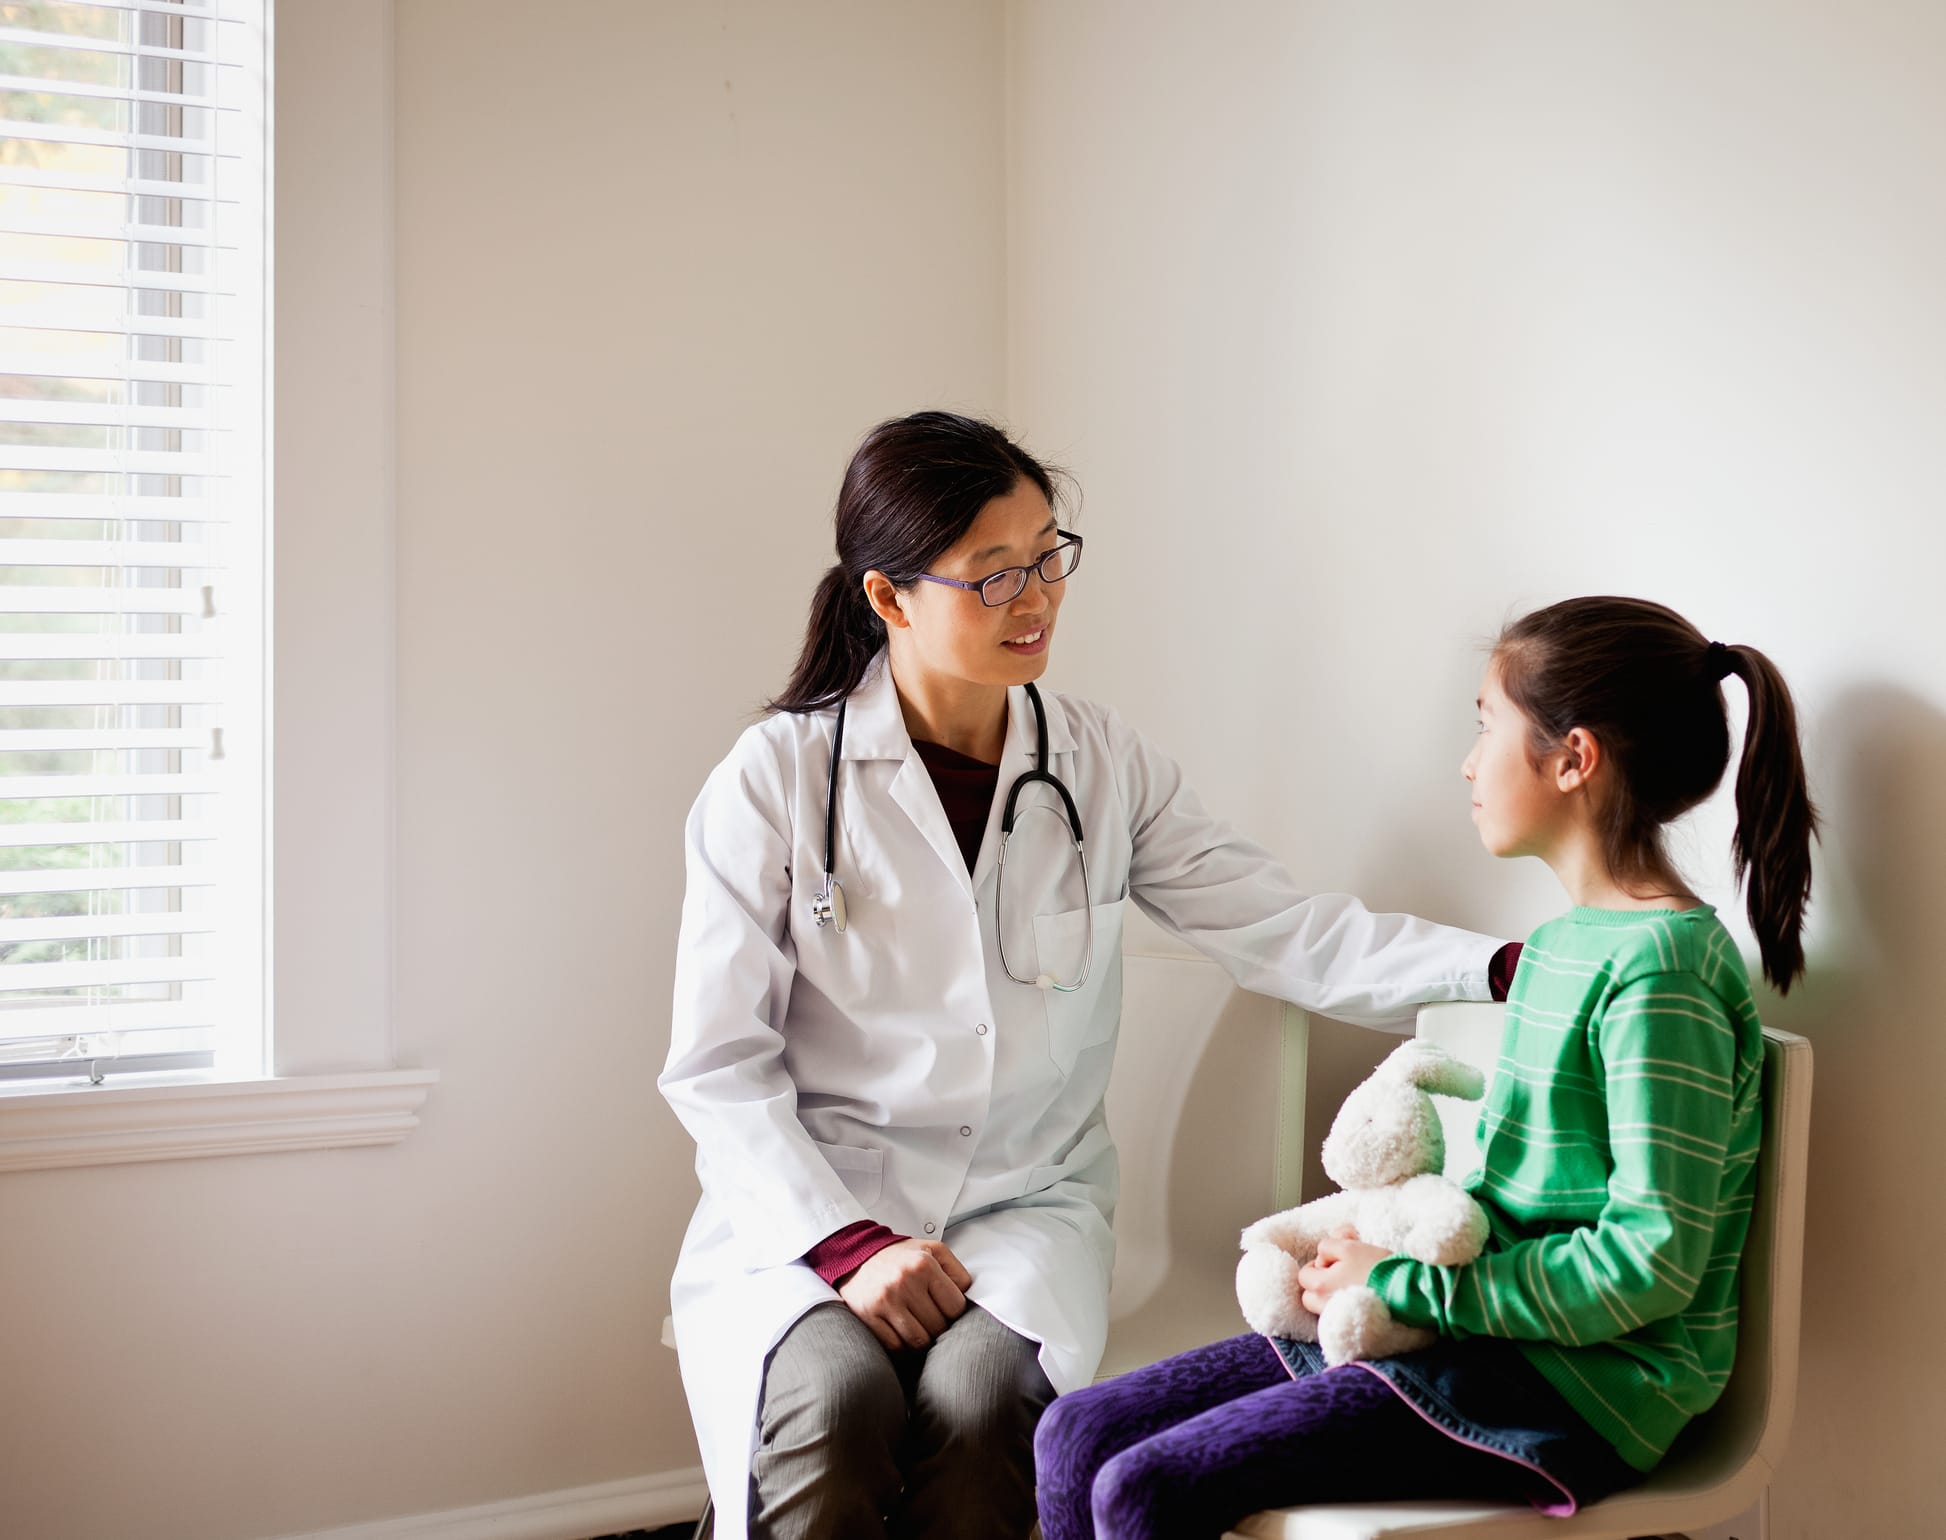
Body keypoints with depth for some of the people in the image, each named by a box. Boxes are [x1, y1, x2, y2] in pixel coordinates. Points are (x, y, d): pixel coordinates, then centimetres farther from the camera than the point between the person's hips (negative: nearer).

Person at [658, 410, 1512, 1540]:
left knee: (979, 1402, -29)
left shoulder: (1102, 766, 6)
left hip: (1026, 1203, 2)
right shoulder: (778, 779, -3)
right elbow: (717, 1062, -4)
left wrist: (1505, 968, -15)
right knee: (836, 1404, -32)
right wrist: (849, 1245, -15)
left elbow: (1289, 935, 0)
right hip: (807, 1205, -2)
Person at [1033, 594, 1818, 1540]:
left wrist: (1407, 1283, -16)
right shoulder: (1565, 941, 12)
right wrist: (1377, 1247, 3)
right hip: (1488, 1334, 9)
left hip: (1573, 1391, -9)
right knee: (1077, 1434, 1)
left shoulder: (1659, 972, -18)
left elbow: (1652, 1260, -22)